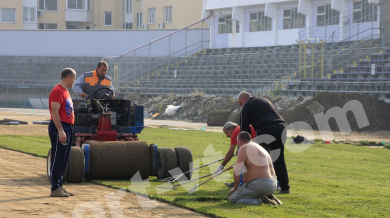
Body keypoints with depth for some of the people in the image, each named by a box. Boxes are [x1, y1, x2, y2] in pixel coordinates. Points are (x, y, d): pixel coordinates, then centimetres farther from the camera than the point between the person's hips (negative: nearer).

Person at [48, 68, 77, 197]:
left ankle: (59, 186, 19)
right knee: (58, 158, -7)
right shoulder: (57, 91, -13)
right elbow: (54, 112, -20)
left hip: (67, 127, 10)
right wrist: (61, 131, -25)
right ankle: (55, 189, -5)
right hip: (59, 127, -10)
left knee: (64, 159, 12)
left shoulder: (65, 91, 19)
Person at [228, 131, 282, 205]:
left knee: (232, 198, -3)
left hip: (260, 184, -9)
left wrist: (235, 187, 0)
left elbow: (237, 171, -13)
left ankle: (259, 201, -17)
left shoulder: (244, 148, -7)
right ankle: (269, 197, 8)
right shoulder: (260, 148, 22)